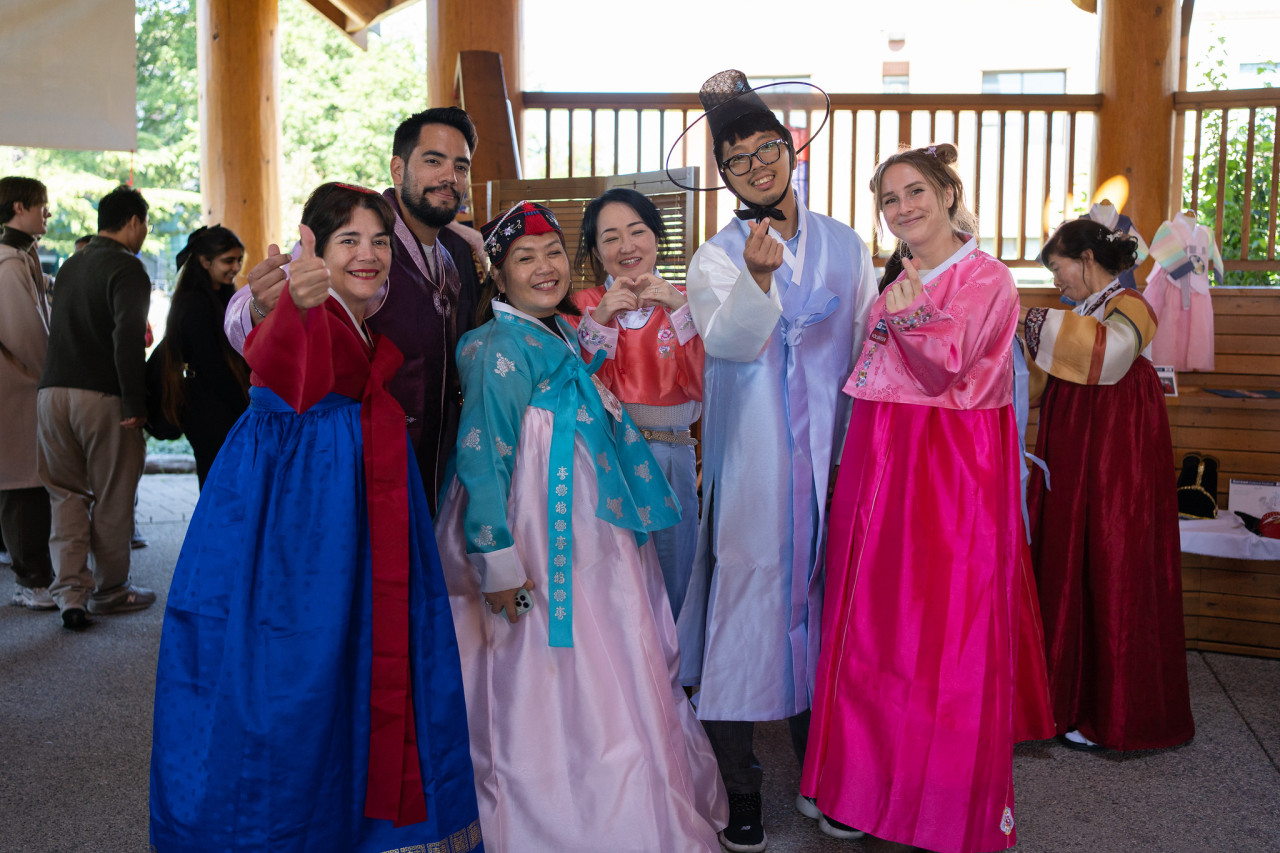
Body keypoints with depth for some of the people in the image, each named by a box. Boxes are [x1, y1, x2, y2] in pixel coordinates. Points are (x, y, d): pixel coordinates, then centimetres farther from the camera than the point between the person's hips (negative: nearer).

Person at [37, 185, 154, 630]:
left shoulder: (71, 265, 17)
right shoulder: (126, 268, -9)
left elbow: (58, 330, 21)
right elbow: (128, 338, -21)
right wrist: (136, 404, -18)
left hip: (53, 391, 7)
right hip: (103, 396, -7)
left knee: (66, 494, 12)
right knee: (112, 500, 7)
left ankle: (71, 592, 4)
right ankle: (109, 590, 18)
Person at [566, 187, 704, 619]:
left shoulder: (684, 302, 7)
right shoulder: (584, 304, 5)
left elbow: (702, 386, -7)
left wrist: (679, 309, -15)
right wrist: (600, 319, -16)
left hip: (670, 457, 1)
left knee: (671, 588, 9)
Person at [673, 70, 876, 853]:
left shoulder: (844, 246, 10)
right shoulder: (717, 258, 2)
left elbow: (869, 350, 12)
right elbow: (730, 341, -17)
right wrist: (758, 277, -35)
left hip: (830, 456, 3)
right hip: (750, 462, -2)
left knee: (822, 595, 9)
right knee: (747, 591, -1)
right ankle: (740, 789, 13)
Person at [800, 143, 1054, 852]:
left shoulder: (987, 279, -5)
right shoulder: (897, 285, 17)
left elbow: (946, 364, -20)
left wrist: (913, 320, -33)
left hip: (955, 470, -7)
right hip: (880, 465, 7)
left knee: (946, 625, -3)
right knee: (873, 619, 9)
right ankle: (867, 786, 23)